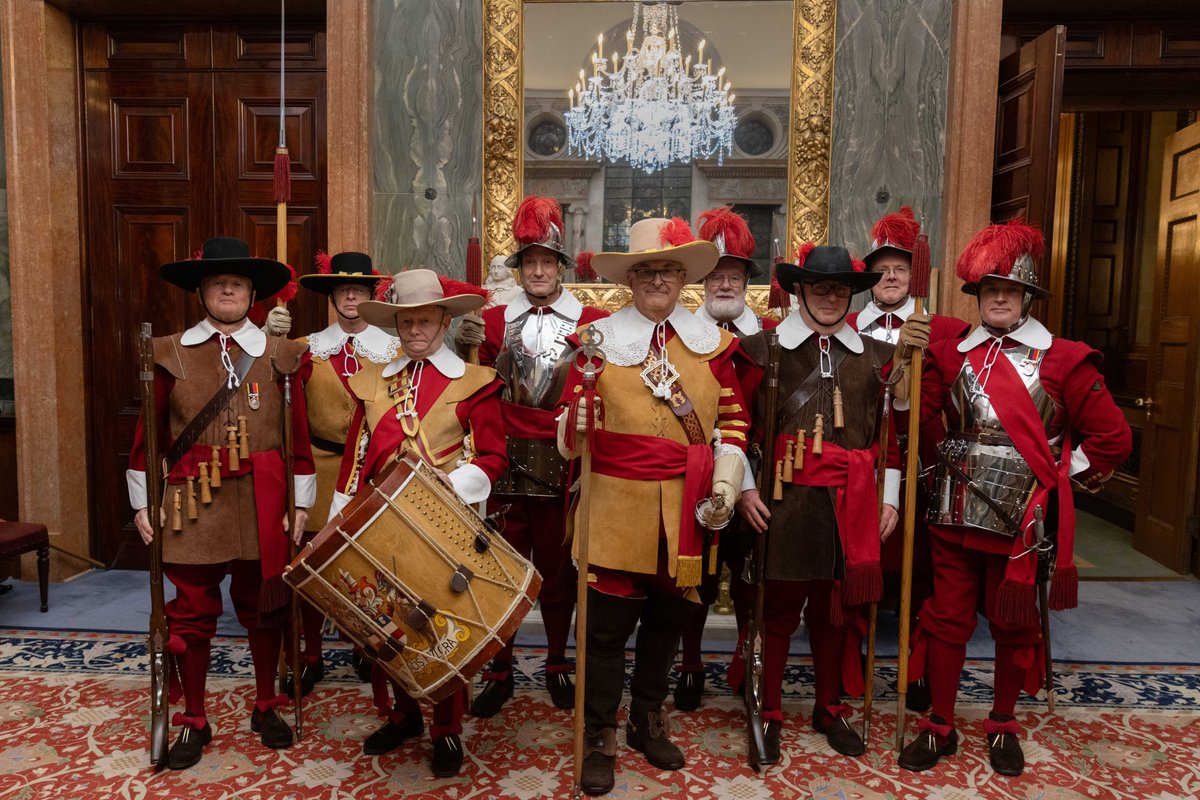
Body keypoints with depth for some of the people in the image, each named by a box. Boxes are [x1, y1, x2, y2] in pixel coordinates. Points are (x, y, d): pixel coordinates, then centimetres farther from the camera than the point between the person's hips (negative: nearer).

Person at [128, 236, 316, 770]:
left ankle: (265, 708, 31)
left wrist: (301, 502, 0)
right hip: (193, 502, 0)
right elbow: (148, 435, 6)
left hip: (262, 503, 0)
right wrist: (142, 502, 3)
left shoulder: (279, 354, 2)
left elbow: (298, 435, 2)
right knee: (192, 614, 8)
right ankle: (193, 721, 26)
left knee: (264, 608, 12)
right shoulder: (170, 354, 3)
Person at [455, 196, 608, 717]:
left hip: (564, 465, -1)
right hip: (506, 462, 1)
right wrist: (464, 346, -12)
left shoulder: (593, 322, 1)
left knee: (558, 567, 12)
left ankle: (558, 666, 30)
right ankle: (499, 671, 22)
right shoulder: (495, 319, 7)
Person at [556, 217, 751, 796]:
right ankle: (598, 739, 23)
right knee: (607, 626, 3)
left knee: (668, 619, 16)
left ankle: (648, 722, 38)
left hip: (687, 513, 3)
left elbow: (732, 420, 11)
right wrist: (574, 424, -25)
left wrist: (725, 487, 0)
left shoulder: (711, 342, 6)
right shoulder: (598, 338, -1)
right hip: (615, 509, -3)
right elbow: (568, 427, -1)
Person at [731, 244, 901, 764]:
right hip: (784, 498, -3)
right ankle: (768, 715, 23)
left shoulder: (874, 355, 11)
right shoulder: (763, 347, 1)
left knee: (834, 608, 16)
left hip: (851, 504, 3)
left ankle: (829, 709, 35)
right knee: (776, 608, 5)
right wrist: (745, 489, -7)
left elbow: (889, 432, 12)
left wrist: (889, 499, 8)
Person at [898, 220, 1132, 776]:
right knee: (946, 620, 9)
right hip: (955, 515, 2)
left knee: (1014, 626, 14)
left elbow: (1112, 438, 0)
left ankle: (1002, 726, 34)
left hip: (1021, 519, -1)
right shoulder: (951, 355, 4)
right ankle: (939, 727, 24)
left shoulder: (1063, 360, -3)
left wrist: (1061, 477, 0)